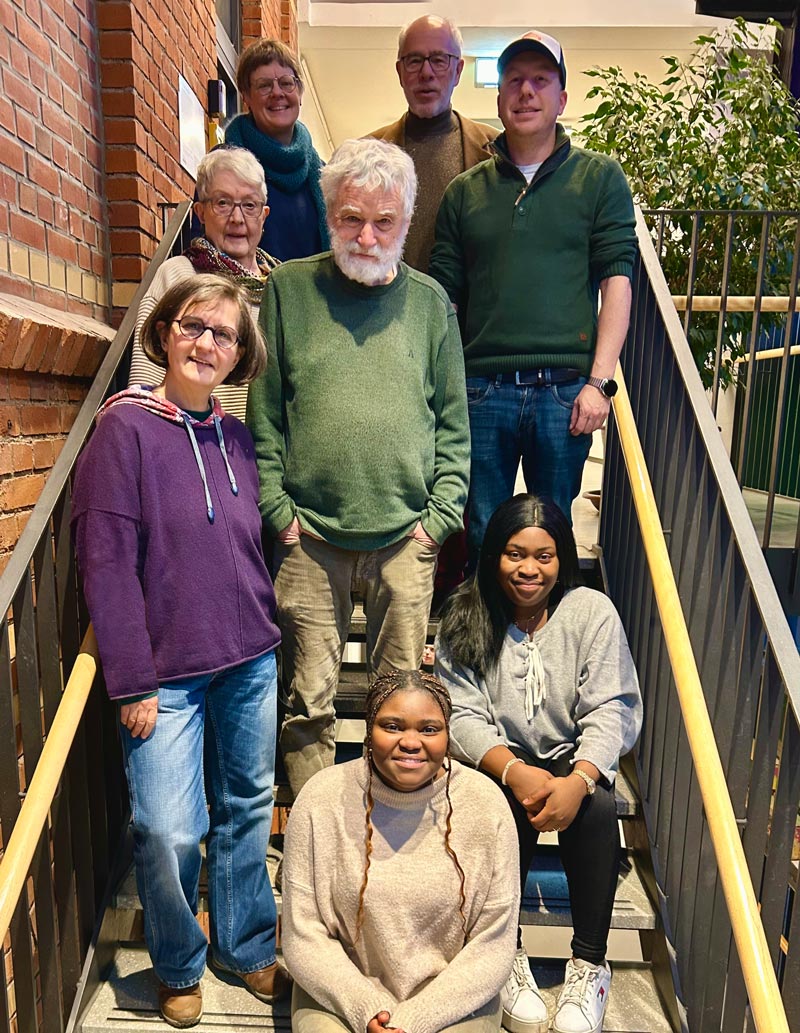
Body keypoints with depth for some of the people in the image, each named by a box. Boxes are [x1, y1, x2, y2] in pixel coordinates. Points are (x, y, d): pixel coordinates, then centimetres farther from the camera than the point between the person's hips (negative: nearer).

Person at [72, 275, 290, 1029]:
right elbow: (106, 563, -12)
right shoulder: (126, 427, -9)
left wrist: (267, 634, 9)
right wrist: (132, 683, -13)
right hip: (167, 674, -5)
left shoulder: (236, 437, 7)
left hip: (251, 664, 5)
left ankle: (246, 948, 39)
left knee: (248, 812, 16)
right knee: (167, 832, -5)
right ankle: (179, 967, 26)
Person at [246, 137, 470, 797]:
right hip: (310, 537, 0)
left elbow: (453, 422, 9)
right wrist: (278, 509, -3)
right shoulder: (289, 289, 6)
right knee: (309, 702, 6)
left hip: (407, 539, 1)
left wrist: (440, 515, 0)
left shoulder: (429, 301, 9)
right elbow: (263, 413, 5)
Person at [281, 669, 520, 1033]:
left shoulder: (485, 805, -11)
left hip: (454, 999, 1)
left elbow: (492, 944, -6)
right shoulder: (320, 799, -11)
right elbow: (303, 938, -5)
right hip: (340, 996, 0)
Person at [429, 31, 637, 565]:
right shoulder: (466, 191, 14)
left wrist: (599, 381, -9)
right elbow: (442, 295, 11)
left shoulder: (600, 178, 10)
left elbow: (617, 283, 1)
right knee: (482, 539, 8)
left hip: (564, 388, -1)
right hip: (481, 390, 2)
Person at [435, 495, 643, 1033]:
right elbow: (463, 715, -10)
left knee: (598, 808, -30)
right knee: (511, 810, -32)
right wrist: (514, 771, -28)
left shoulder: (593, 612, -5)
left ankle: (590, 964, -13)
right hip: (498, 763, 0)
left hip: (576, 761, 1)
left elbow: (611, 710, -10)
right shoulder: (465, 619, -4)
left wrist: (579, 780, -28)